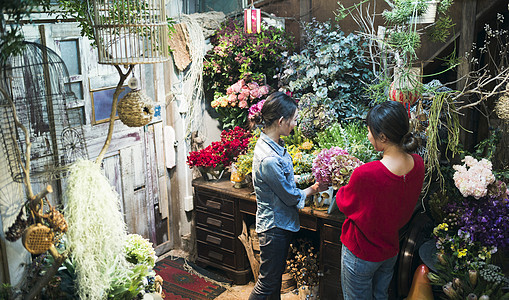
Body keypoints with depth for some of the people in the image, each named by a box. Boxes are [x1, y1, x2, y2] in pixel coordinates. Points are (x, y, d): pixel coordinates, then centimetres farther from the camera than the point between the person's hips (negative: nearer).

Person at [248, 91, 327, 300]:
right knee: (267, 282, 7)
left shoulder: (273, 144, -1)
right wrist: (313, 189, -3)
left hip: (281, 223, 10)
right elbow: (291, 197, -20)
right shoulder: (269, 159, -32)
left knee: (277, 274, 25)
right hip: (274, 226, -10)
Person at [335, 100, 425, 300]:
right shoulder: (417, 164, -15)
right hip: (391, 250, 6)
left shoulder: (365, 175, -35)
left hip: (361, 254, -6)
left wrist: (341, 189, 6)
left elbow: (344, 204, -15)